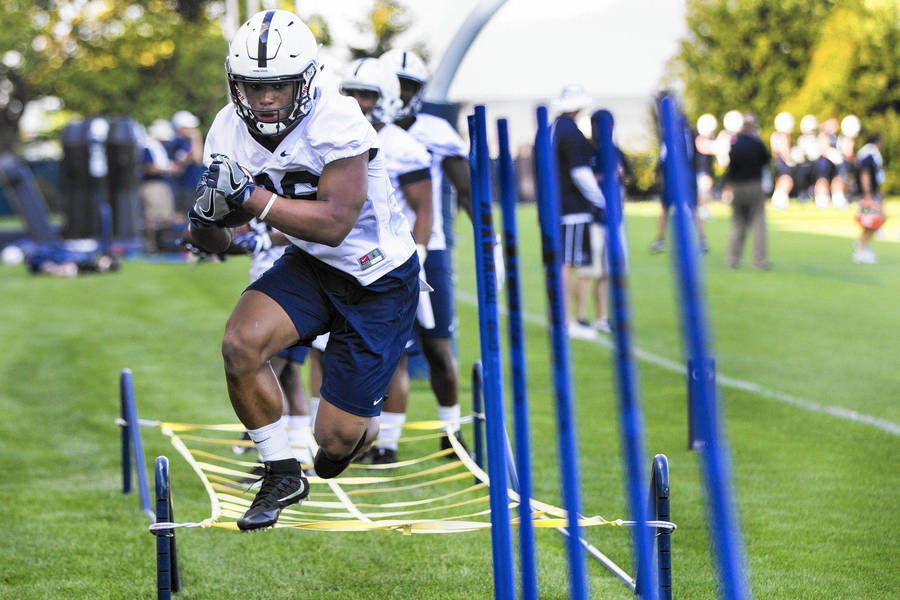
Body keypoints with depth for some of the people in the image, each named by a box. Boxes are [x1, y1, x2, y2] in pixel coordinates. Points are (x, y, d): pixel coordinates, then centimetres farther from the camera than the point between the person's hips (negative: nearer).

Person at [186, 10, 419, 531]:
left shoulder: (337, 123, -27)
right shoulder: (230, 131, -9)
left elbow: (335, 223, -33)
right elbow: (220, 242, -3)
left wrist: (252, 198, -39)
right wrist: (208, 219, -27)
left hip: (380, 282, -5)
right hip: (309, 268, 5)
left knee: (338, 438, -5)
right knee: (241, 343, -25)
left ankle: (363, 423, 36)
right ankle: (282, 475, -4)